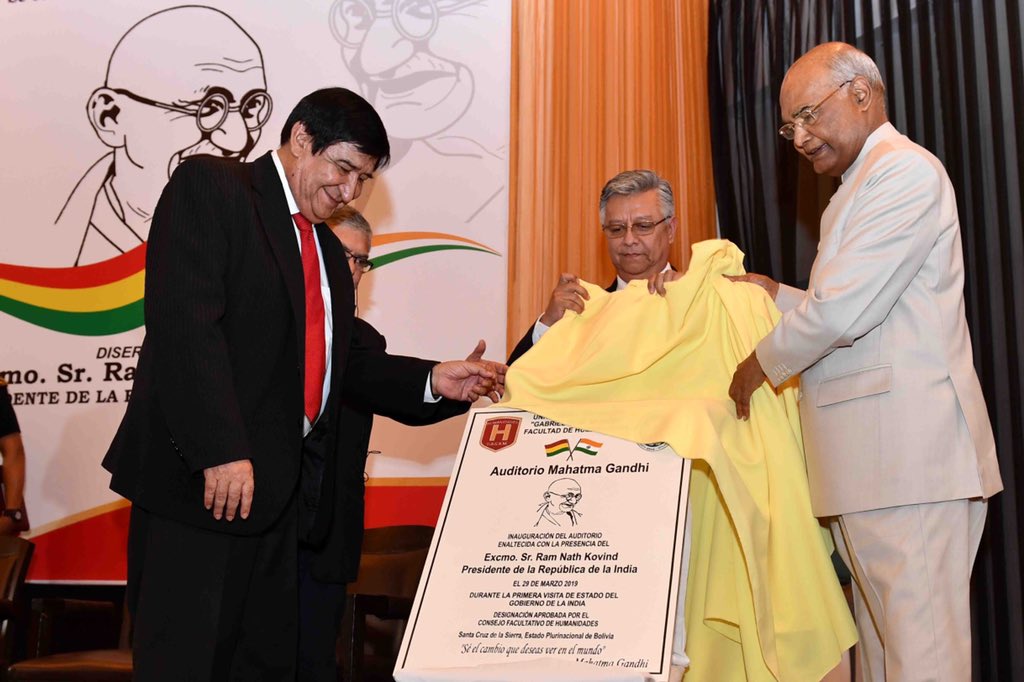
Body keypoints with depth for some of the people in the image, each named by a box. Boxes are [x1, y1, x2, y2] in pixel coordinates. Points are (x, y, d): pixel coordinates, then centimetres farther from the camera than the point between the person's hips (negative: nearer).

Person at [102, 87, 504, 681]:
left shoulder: (329, 253, 21)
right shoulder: (208, 186, -5)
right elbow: (185, 321, -17)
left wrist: (432, 381, 8)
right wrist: (221, 452, -24)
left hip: (280, 491, 8)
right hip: (202, 483, -8)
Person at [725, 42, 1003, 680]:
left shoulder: (905, 171, -10)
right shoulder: (861, 185, 23)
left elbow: (842, 310, -17)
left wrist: (762, 364, -4)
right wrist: (776, 294, 13)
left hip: (909, 452, -10)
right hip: (870, 458, 10)